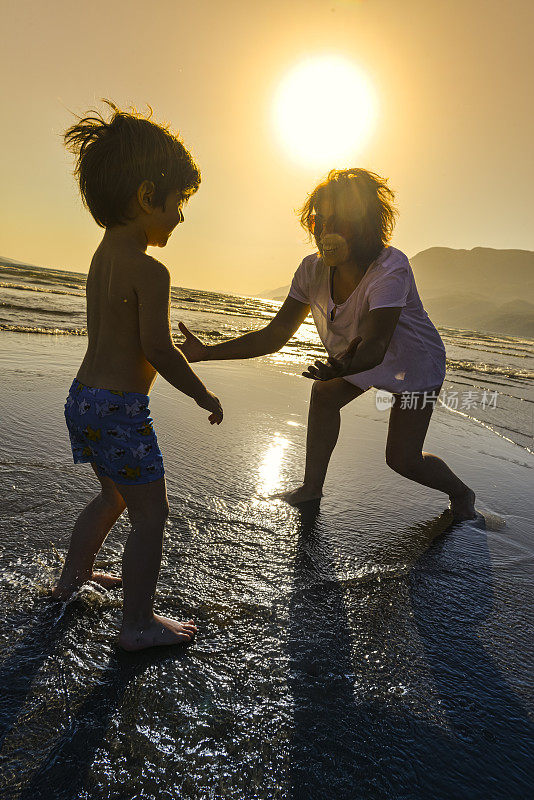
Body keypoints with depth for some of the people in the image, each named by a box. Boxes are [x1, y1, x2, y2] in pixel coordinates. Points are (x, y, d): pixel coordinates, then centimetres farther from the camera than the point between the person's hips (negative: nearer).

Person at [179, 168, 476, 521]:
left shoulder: (391, 268, -36)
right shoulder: (313, 270, -17)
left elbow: (375, 344, -47)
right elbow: (276, 335, -17)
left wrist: (344, 366, -70)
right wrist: (206, 352, -25)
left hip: (415, 364, -6)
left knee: (403, 460, -6)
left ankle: (461, 493, 26)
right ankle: (312, 487, 26)